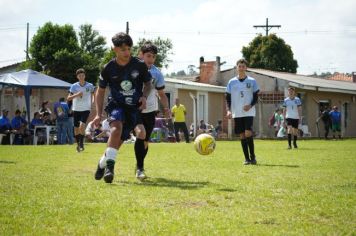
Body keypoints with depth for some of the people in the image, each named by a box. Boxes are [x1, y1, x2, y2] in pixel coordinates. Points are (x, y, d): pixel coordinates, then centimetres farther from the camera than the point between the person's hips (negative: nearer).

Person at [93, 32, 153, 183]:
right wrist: (99, 114, -1)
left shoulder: (140, 65, -4)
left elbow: (148, 84, 13)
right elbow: (100, 91, 8)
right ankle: (109, 165, -24)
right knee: (116, 128, -31)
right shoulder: (108, 69, -4)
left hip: (136, 107, 2)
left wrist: (144, 96, -8)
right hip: (117, 105, -2)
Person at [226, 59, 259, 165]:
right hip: (237, 113, 2)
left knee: (248, 133, -16)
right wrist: (228, 110, -5)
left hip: (249, 112, -2)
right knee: (242, 135, 3)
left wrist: (250, 105, -13)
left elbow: (256, 96, 5)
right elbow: (228, 98, 9)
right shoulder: (231, 82, 7)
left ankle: (252, 157, -4)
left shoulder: (252, 81, 3)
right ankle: (247, 158, 9)